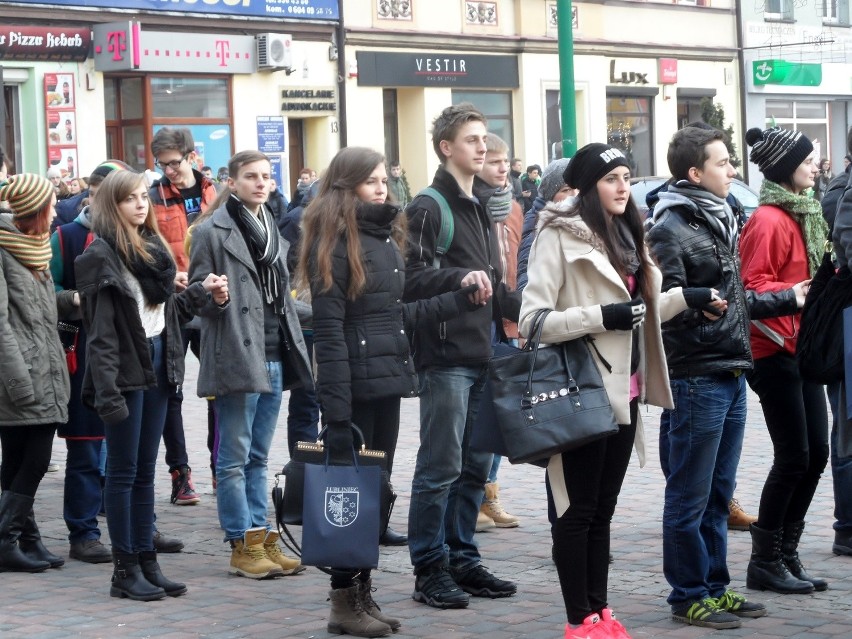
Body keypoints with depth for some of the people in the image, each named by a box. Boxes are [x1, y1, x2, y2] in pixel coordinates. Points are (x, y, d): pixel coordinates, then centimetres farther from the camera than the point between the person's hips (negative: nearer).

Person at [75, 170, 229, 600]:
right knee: (123, 471, 0)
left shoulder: (153, 248, 13)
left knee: (145, 471, 11)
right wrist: (107, 392, -21)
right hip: (125, 370, -7)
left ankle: (146, 562, 16)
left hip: (157, 365, 7)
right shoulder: (101, 255, -11)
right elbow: (101, 331, -16)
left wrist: (202, 293, 7)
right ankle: (125, 570, 6)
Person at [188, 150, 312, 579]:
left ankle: (260, 539, 17)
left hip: (274, 358, 7)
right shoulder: (212, 232, -5)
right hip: (236, 358, -7)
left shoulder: (272, 230, 17)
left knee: (258, 457, 13)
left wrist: (294, 351, 17)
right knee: (235, 458, -2)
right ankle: (242, 546, 2)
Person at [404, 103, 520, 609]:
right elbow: (412, 279, -17)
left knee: (476, 467, 11)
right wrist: (460, 278, -29)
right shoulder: (428, 208, -7)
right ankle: (431, 571, 2)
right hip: (446, 358, -8)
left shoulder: (479, 210, 21)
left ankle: (463, 561, 20)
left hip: (482, 357, 8)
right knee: (441, 468, -5)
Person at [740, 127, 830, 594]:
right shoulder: (768, 220, -15)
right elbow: (752, 286, -19)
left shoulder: (803, 215, 15)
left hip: (802, 349, 10)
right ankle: (764, 562, 4)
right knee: (794, 456, -7)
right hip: (774, 350, -10)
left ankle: (786, 555, 18)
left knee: (816, 452, 9)